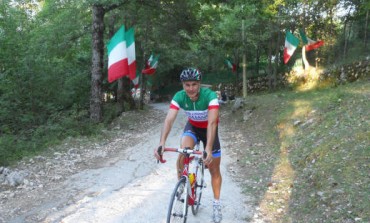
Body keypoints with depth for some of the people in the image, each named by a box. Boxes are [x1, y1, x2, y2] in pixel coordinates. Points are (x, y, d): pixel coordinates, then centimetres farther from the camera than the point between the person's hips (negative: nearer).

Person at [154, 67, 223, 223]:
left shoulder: (210, 96, -35)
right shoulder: (179, 97, -27)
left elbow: (212, 123, -43)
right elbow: (169, 120, -35)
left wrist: (208, 148, -55)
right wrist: (161, 144, -51)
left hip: (209, 129, -1)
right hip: (192, 126, 2)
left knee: (214, 169, 2)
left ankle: (216, 204, 20)